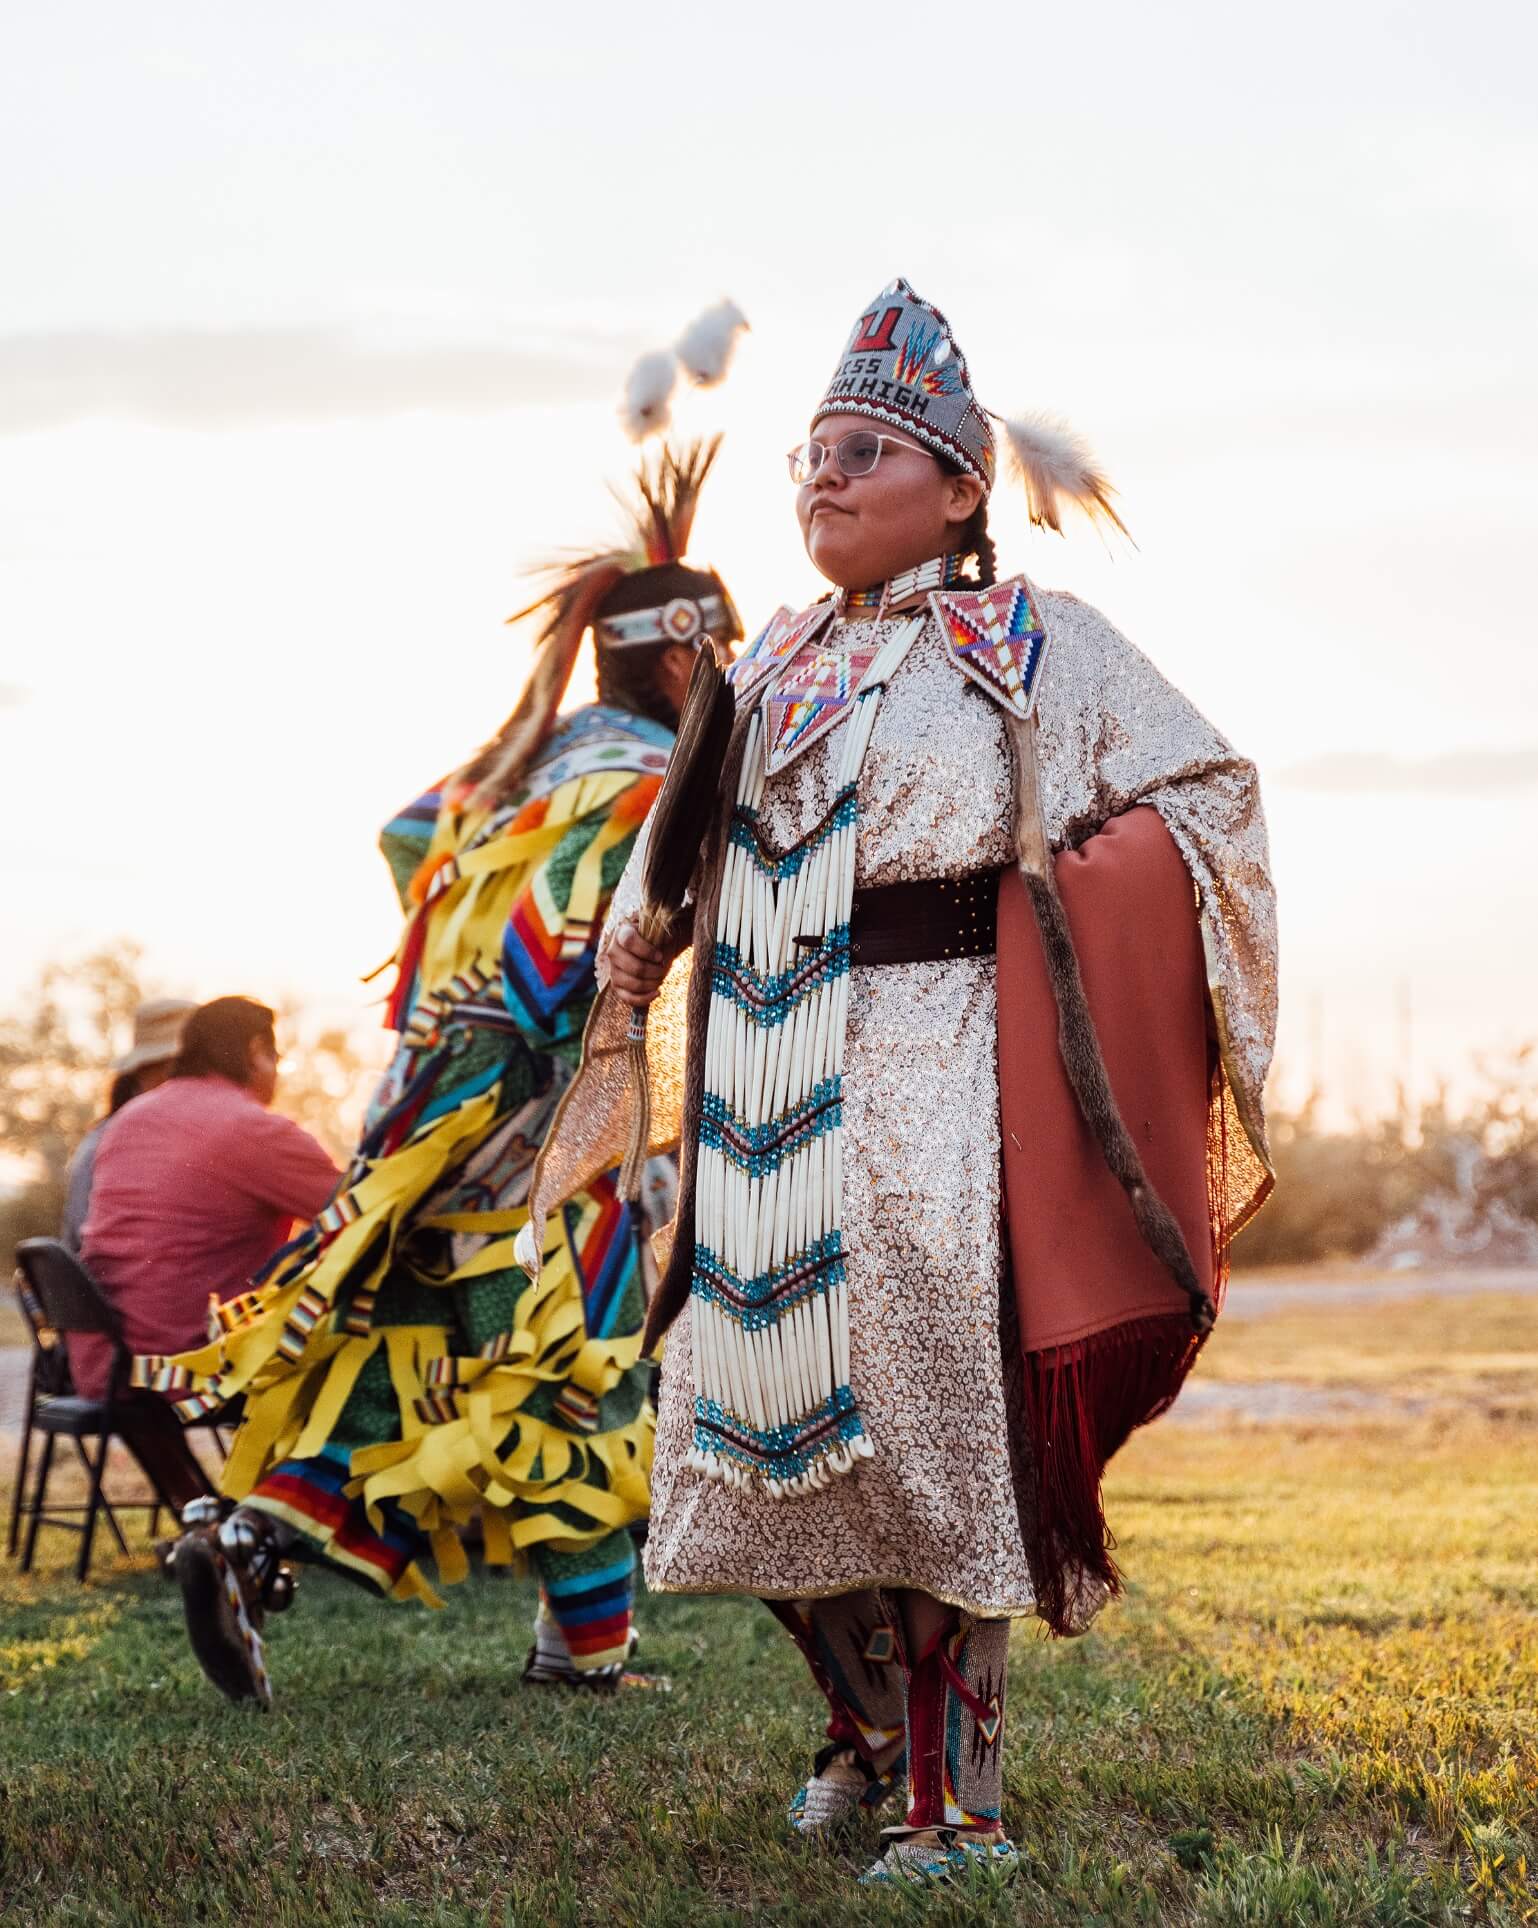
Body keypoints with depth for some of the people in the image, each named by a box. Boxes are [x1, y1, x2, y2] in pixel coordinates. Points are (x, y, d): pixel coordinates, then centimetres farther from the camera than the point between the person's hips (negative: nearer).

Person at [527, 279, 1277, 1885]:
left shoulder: (1022, 644, 0)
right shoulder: (778, 661, 16)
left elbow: (1206, 786, 1)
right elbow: (682, 843, 27)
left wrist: (1070, 903, -10)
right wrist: (620, 993, 17)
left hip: (925, 1078, -6)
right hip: (760, 1087, 6)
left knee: (925, 1426, -7)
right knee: (767, 1419, 8)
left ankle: (957, 1806, 2)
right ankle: (869, 1729, 29)